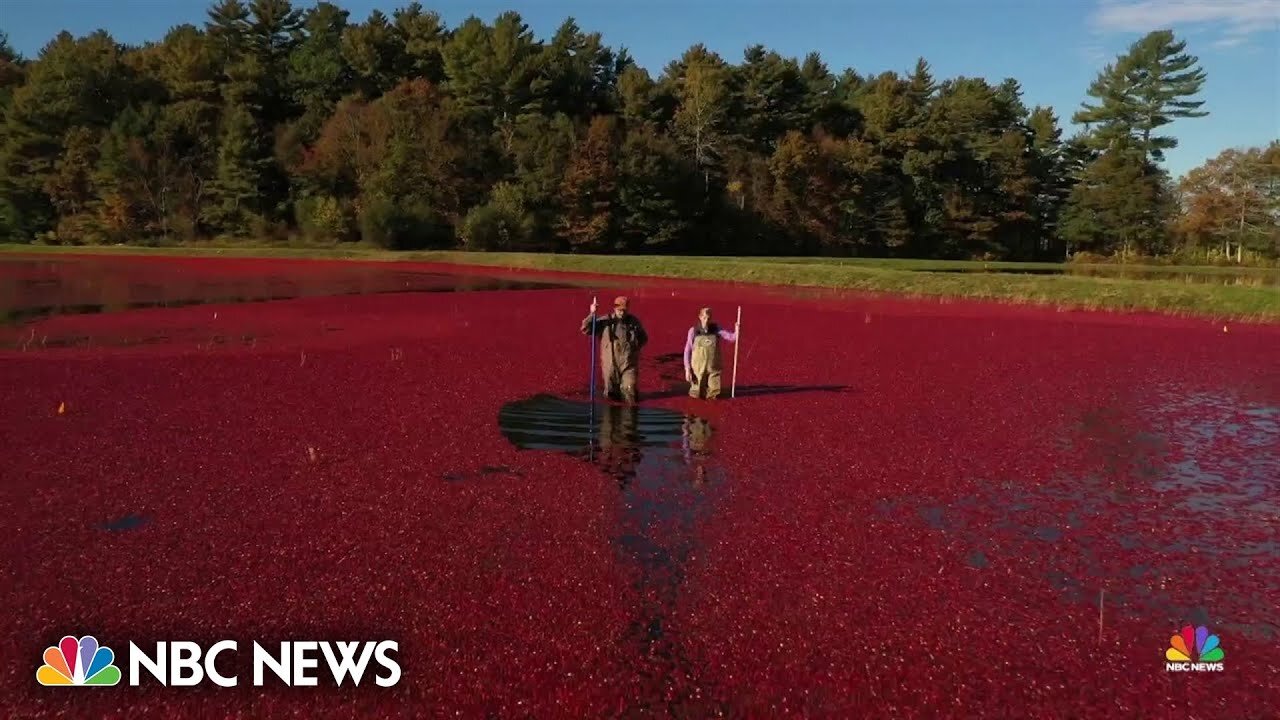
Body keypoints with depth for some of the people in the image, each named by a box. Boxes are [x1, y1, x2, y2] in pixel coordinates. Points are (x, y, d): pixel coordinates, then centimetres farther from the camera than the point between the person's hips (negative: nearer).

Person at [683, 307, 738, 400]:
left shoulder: (716, 329, -4)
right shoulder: (693, 331, -7)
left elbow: (731, 337, -14)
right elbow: (687, 351, -3)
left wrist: (737, 332, -36)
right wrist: (687, 369, -7)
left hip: (714, 369, 1)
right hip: (699, 369, -1)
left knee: (714, 396, 1)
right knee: (697, 395, 5)